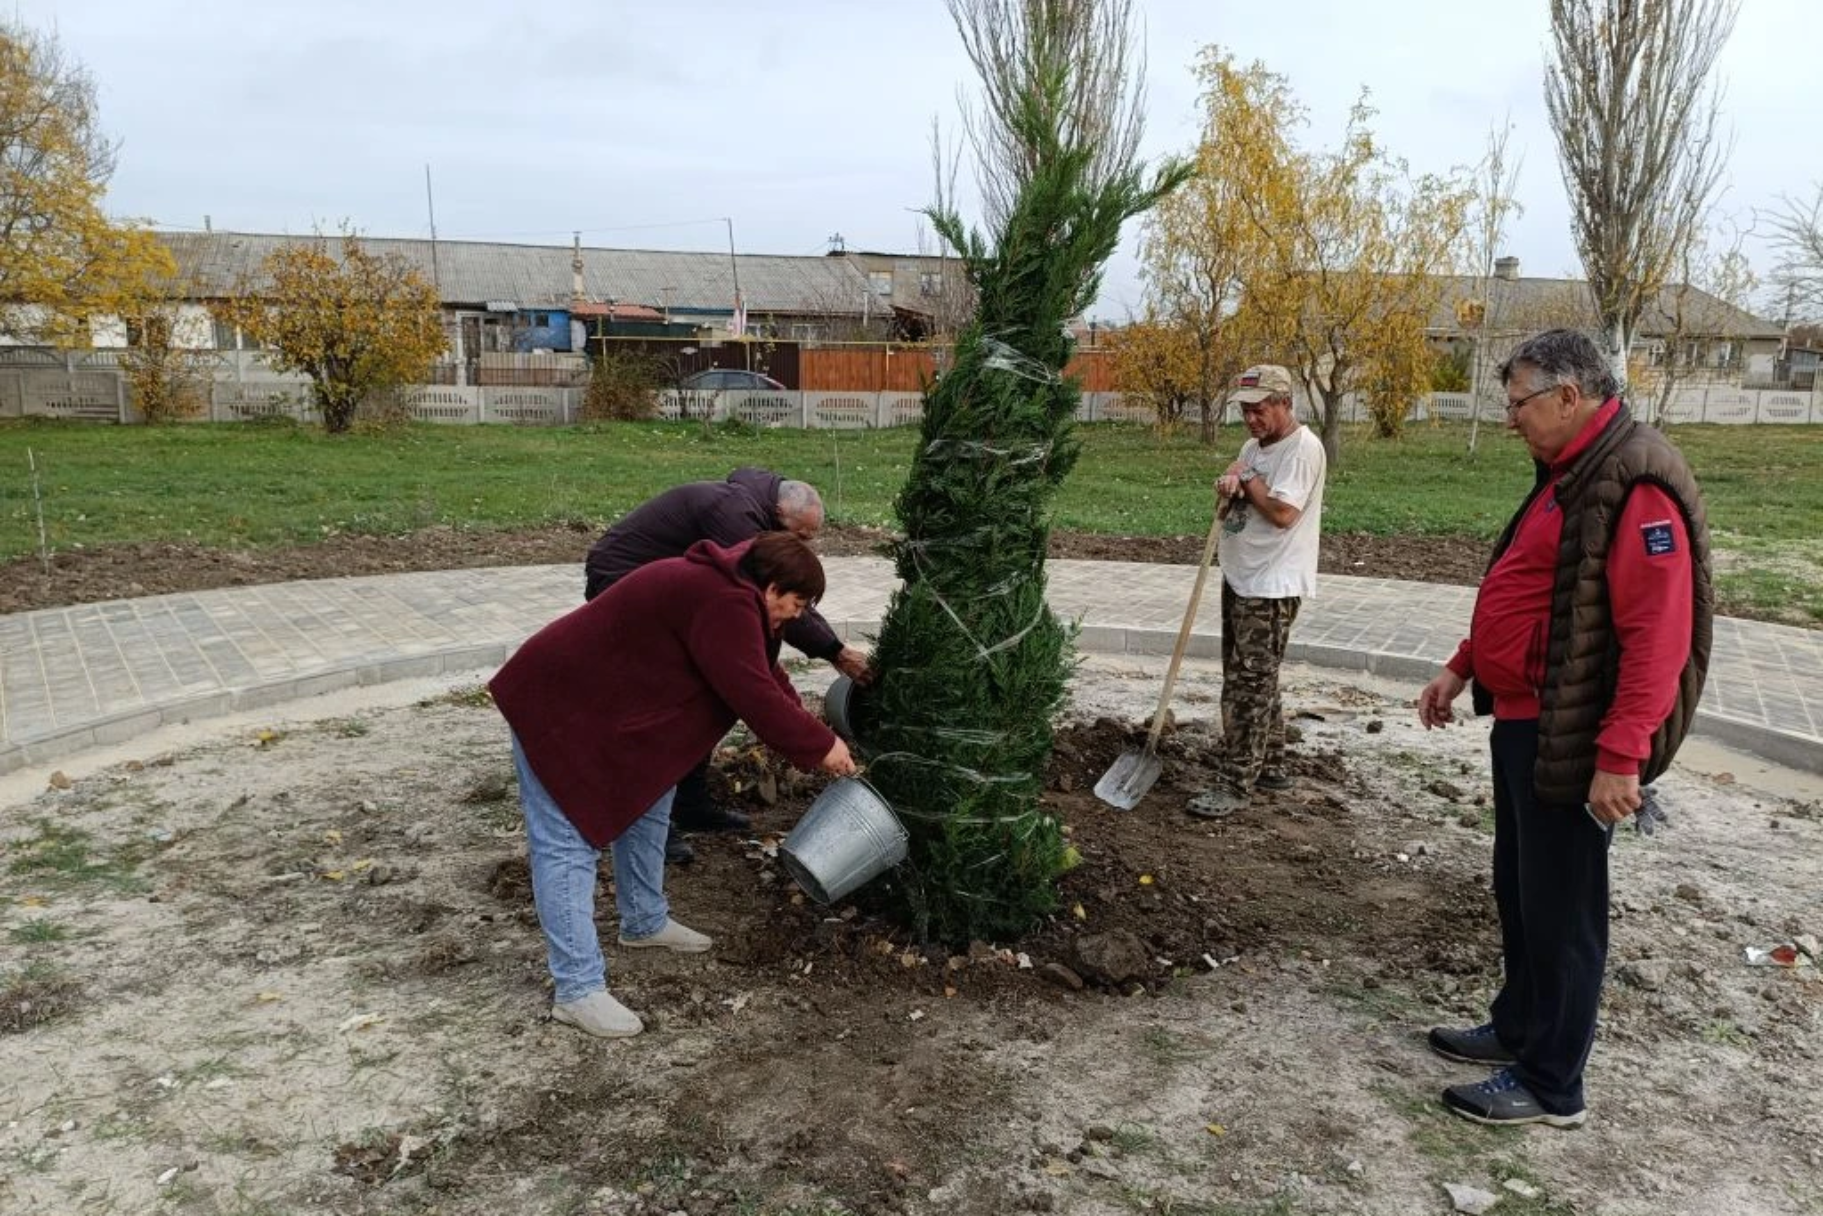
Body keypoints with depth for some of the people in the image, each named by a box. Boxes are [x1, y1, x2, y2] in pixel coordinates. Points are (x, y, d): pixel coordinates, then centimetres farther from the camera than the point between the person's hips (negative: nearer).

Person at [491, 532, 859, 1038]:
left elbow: (765, 676, 14)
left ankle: (645, 923, 34)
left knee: (647, 803, 20)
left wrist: (810, 739, 8)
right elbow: (754, 695, -26)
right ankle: (577, 990, -5)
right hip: (557, 707, -11)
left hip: (609, 705, 11)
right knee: (569, 844, -9)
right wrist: (820, 744, -14)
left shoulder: (727, 589, 8)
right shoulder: (724, 602, -25)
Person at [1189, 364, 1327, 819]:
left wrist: (1246, 478, -9)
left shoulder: (1303, 448, -14)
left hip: (1272, 587, -10)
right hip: (1240, 578, 10)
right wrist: (1230, 487, -6)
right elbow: (1233, 507, 18)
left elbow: (1282, 513, -24)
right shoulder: (1253, 446, 14)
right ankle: (1270, 766, 29)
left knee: (1250, 685, -7)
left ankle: (1236, 785, -2)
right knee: (1253, 681, 17)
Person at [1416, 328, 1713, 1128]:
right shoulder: (1567, 474, 13)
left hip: (1569, 741, -10)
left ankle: (1550, 1086, 17)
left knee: (1560, 909, 2)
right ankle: (1517, 1030, 37)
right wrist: (1462, 670, 19)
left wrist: (1621, 754, -27)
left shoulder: (1636, 484, -20)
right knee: (1519, 890, 20)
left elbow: (1657, 634, -25)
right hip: (1524, 723, 10)